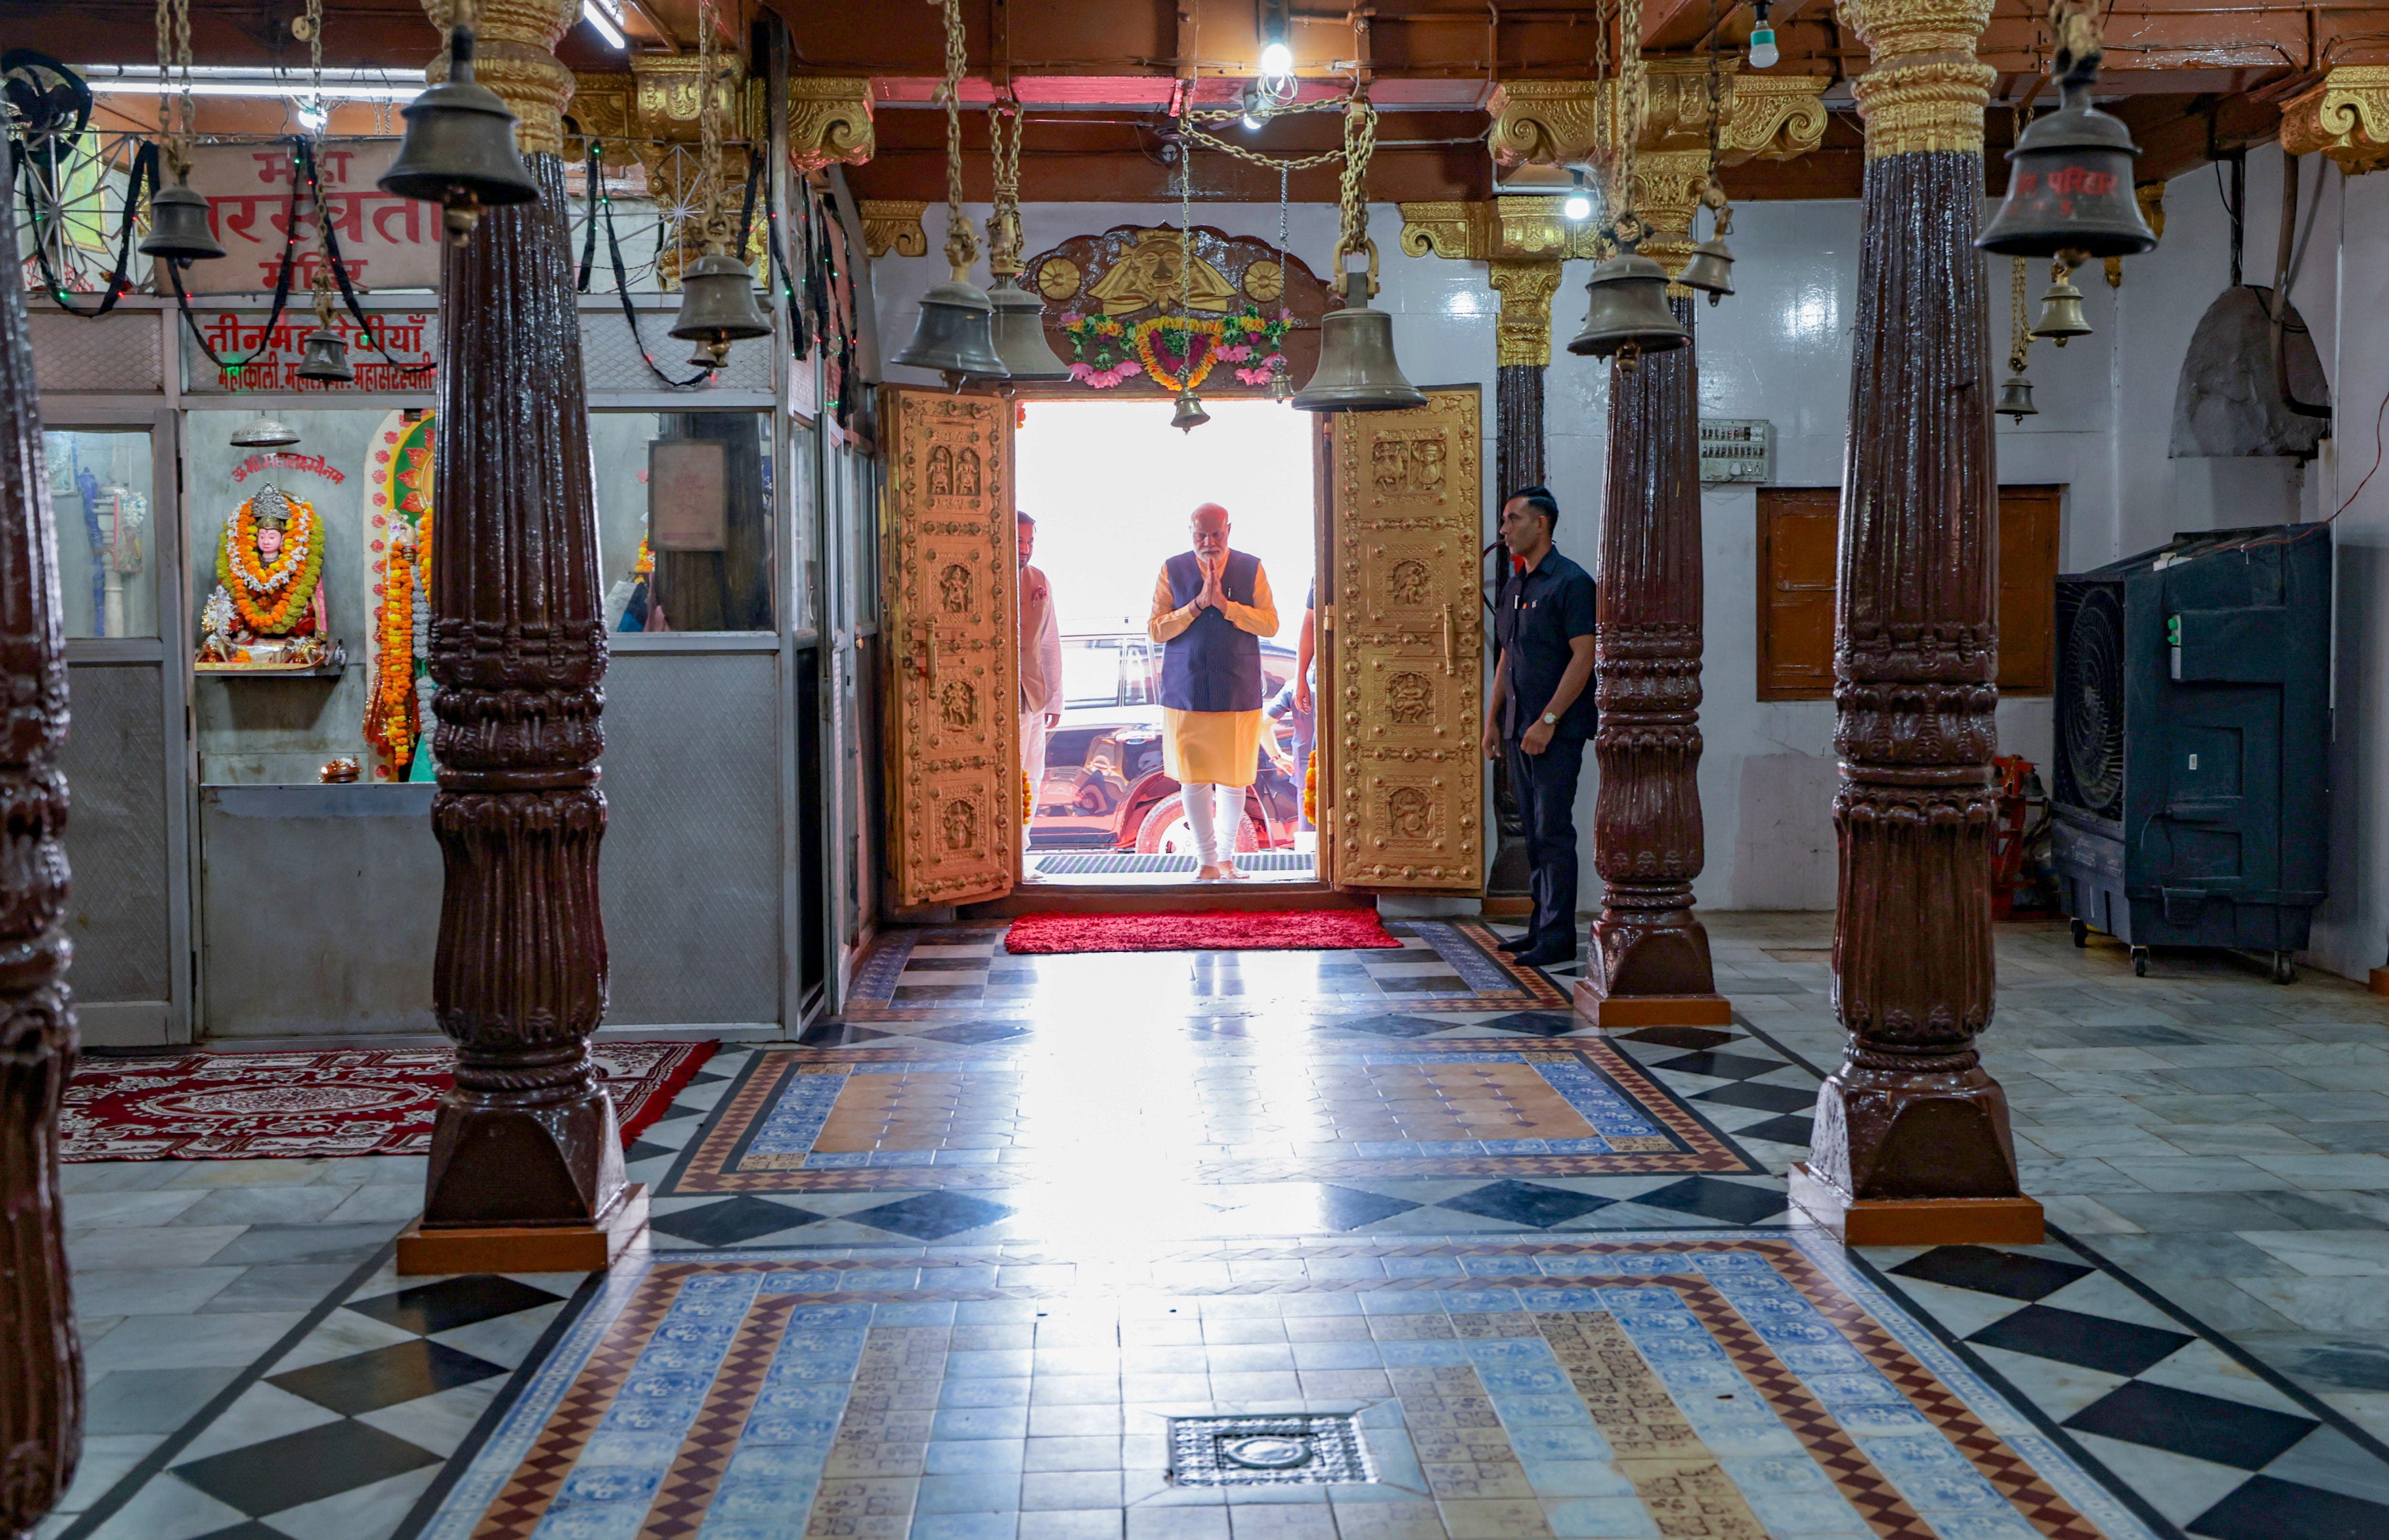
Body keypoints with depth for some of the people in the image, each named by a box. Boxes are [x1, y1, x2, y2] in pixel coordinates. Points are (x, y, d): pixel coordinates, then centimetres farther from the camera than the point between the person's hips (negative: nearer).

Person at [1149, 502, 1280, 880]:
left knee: (1233, 779, 4)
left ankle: (1227, 856, 21)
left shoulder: (1252, 569, 5)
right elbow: (1156, 629, -1)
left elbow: (1271, 624, -3)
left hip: (1238, 690, 0)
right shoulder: (1172, 570, 4)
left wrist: (1225, 604, -13)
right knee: (1193, 779, 1)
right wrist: (1197, 604, -13)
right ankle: (1207, 860, 13)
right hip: (1186, 690, 0)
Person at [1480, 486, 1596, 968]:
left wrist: (1547, 721, -20)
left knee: (1554, 832, -7)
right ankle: (1542, 928, 18)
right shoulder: (1513, 586, 15)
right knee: (1535, 833, 11)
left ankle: (1558, 938, -4)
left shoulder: (1571, 582, -10)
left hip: (1557, 731, -8)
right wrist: (1493, 719, 15)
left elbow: (1583, 657, -16)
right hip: (1520, 729, 8)